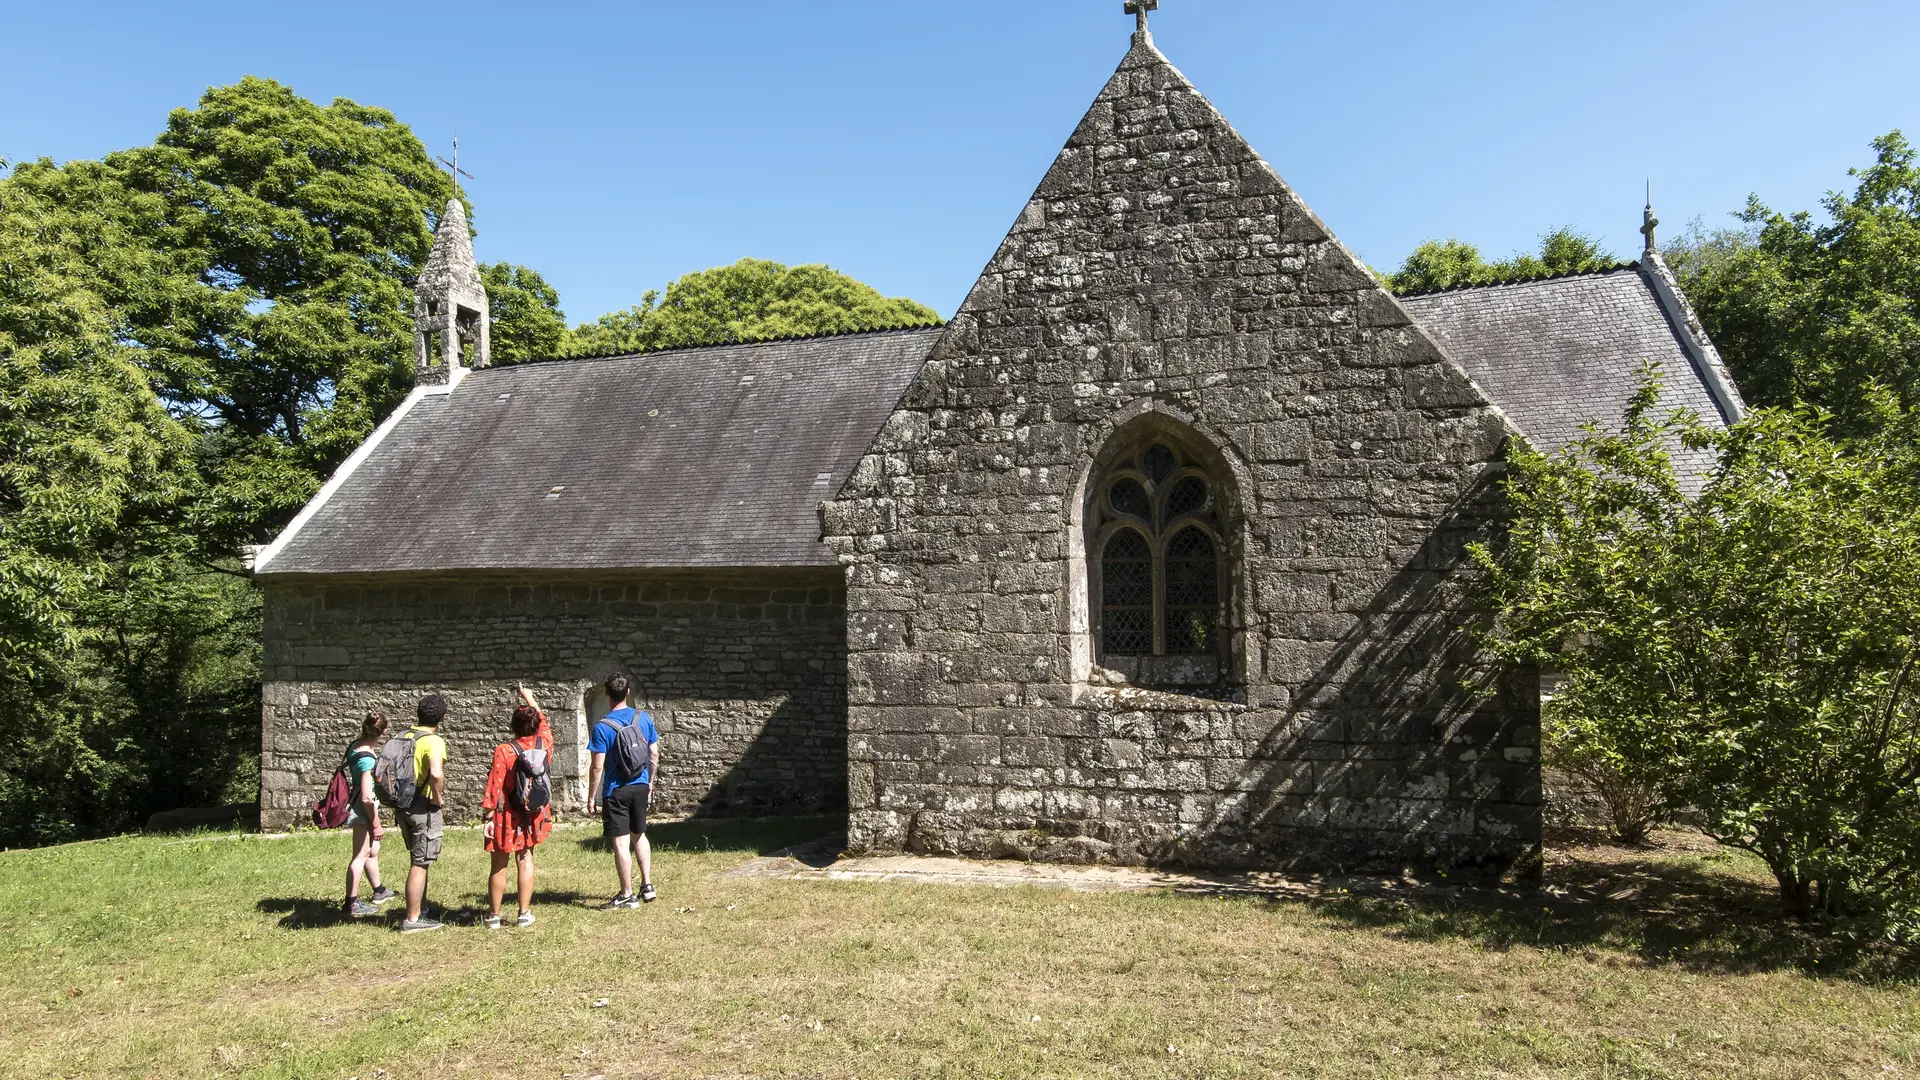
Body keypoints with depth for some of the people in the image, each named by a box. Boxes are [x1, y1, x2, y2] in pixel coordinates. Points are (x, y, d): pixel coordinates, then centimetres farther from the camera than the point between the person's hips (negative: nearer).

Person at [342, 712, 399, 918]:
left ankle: (379, 892, 38)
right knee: (361, 855, 0)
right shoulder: (368, 759, -27)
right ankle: (352, 904, 8)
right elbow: (366, 797, -24)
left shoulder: (355, 745, -2)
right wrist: (377, 824, -17)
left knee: (373, 851, 22)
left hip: (360, 807, 9)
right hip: (364, 810, -9)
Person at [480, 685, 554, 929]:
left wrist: (488, 817, -9)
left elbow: (494, 788, -16)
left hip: (506, 818, -3)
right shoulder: (545, 744, -7)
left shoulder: (503, 751, -18)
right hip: (533, 816, 4)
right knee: (526, 861, 12)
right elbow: (543, 722, 14)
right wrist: (529, 698, 26)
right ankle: (525, 913, 12)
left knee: (499, 865, 7)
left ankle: (494, 915, 16)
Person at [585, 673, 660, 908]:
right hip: (640, 787, 5)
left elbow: (597, 767, -14)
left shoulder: (602, 727, -15)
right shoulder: (644, 718, -2)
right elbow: (654, 754, 5)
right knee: (639, 835, 21)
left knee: (620, 843, 2)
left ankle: (627, 895, 9)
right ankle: (647, 885, 21)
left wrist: (591, 796, -4)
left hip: (615, 791, -5)